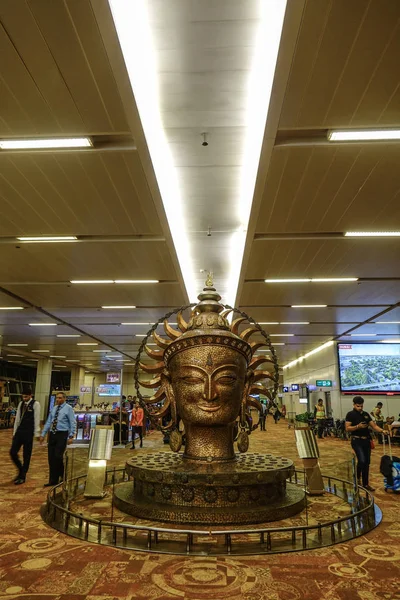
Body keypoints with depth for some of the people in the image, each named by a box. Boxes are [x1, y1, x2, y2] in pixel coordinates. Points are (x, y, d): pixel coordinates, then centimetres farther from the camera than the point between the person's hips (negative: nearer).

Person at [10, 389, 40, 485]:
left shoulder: (35, 404, -9)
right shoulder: (21, 403, 9)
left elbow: (37, 419, -9)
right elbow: (17, 418, 13)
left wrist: (36, 433, -10)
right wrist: (15, 432, 12)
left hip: (28, 433, -6)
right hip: (19, 431, 6)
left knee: (26, 455, 4)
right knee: (13, 452, 4)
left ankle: (22, 476, 18)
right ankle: (21, 470, 28)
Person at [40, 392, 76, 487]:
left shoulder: (68, 408, -4)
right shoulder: (53, 408, 13)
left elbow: (73, 423, -7)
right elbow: (48, 422, 16)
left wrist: (71, 436, -13)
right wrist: (43, 434, 11)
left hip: (62, 434, -6)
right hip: (52, 434, 6)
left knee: (58, 456, -11)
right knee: (51, 458, 5)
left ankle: (63, 477, 12)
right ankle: (53, 480, 16)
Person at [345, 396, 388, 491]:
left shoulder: (366, 414, 11)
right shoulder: (350, 414, -7)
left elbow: (374, 425, 5)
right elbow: (347, 429, -12)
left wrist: (382, 431, -13)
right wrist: (358, 426, -25)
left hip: (366, 440, 6)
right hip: (357, 441, -6)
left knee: (367, 462, 9)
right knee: (362, 460, -17)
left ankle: (365, 484, 20)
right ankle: (357, 477, 10)